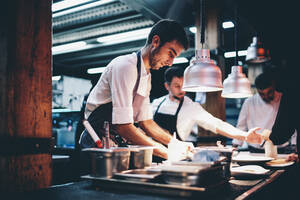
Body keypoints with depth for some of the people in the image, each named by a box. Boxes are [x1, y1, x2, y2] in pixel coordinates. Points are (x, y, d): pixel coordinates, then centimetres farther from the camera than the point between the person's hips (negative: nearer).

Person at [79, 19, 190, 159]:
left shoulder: (146, 76, 12)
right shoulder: (125, 66, -17)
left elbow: (145, 122, 14)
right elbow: (123, 127, -24)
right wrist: (167, 153, -20)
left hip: (118, 142, 8)